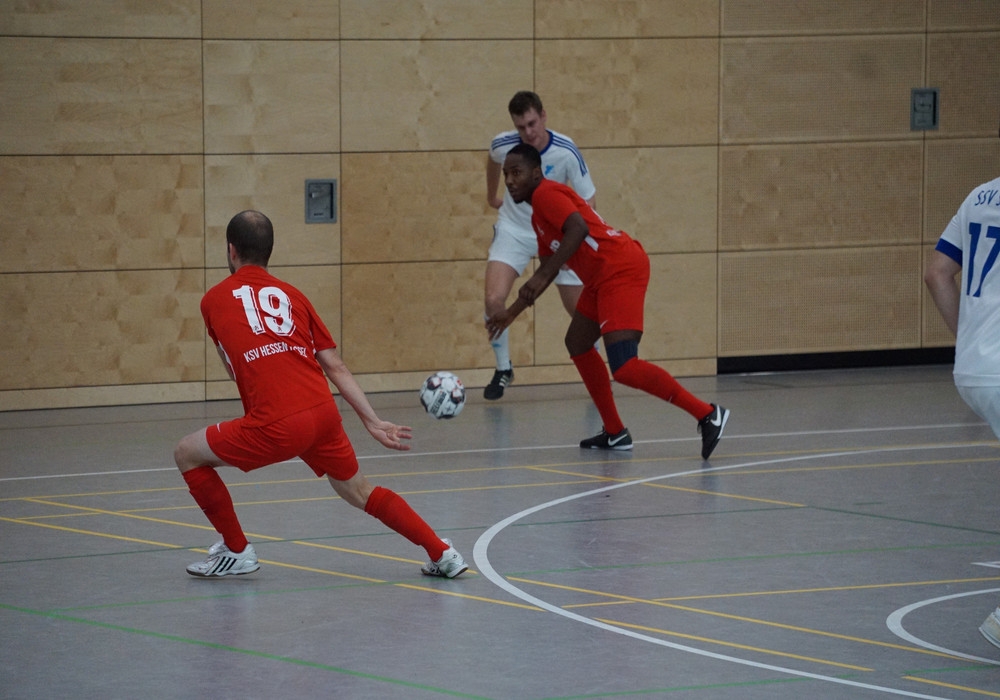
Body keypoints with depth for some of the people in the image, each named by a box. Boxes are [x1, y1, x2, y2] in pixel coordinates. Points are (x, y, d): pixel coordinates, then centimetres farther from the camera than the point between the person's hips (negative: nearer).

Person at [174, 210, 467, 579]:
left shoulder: (214, 300, 11)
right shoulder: (292, 295, 18)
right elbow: (336, 368, 15)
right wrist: (373, 422, 17)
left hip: (276, 427, -5)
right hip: (324, 411, 5)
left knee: (187, 454, 14)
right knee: (359, 492, 24)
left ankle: (236, 551, 19)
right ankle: (443, 553, 18)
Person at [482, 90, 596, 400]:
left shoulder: (565, 151, -23)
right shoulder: (503, 145, -17)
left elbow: (586, 200, -16)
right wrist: (491, 195, 23)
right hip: (514, 229, 1)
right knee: (494, 299, -19)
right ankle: (503, 370, 3)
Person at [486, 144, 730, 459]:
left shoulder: (546, 193, -6)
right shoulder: (538, 217, 25)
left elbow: (578, 229, -23)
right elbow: (549, 269, 33)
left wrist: (540, 276, -26)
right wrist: (511, 313, 35)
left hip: (620, 269, -11)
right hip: (602, 277, 11)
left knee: (624, 368, -19)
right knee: (578, 344, 22)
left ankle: (707, 415, -18)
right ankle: (615, 434, 25)